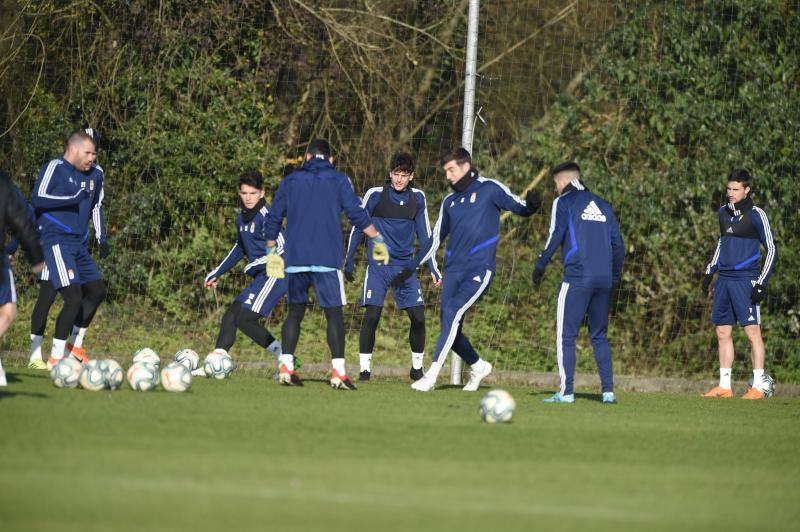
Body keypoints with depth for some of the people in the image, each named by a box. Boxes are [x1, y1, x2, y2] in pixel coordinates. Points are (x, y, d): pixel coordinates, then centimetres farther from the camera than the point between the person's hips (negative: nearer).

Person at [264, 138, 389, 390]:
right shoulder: (338, 180, 4)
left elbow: (273, 219, 12)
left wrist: (271, 251, 21)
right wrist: (378, 241, 7)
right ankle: (338, 371, -13)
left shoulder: (290, 181, 12)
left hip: (295, 259, 3)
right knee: (334, 313, -3)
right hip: (327, 259, -3)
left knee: (295, 311, 15)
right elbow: (357, 214, -2)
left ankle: (286, 367, 7)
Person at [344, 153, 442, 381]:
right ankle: (365, 368, -4)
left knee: (418, 316, -4)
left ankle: (417, 367, 12)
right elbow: (357, 229, 3)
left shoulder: (417, 198, 5)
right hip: (378, 266, -3)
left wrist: (433, 269, 9)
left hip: (406, 266, 3)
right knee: (371, 315, -13)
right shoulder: (375, 195, -5)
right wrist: (348, 264, 3)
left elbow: (425, 235, 12)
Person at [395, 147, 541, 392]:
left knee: (453, 312, -23)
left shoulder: (490, 189, 2)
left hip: (479, 269, -6)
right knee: (449, 329, 1)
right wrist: (410, 269, 23)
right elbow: (435, 239, 25)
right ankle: (478, 366, 26)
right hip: (453, 270, 6)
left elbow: (520, 207, 2)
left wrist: (531, 205, -24)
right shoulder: (450, 201, 18)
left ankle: (432, 376, -25)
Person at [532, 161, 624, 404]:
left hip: (577, 277, -5)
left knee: (565, 335, -3)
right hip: (604, 279, 6)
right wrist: (615, 276, 23)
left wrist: (540, 265, -3)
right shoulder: (603, 205, 20)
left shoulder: (564, 202, 3)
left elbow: (556, 236, -9)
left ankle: (566, 391, -11)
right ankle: (608, 391, 5)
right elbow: (618, 243, 17)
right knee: (599, 336, 13)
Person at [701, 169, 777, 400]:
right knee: (722, 333, 7)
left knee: (752, 331, -9)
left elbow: (771, 249, -5)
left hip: (745, 280, -7)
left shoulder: (756, 215, -6)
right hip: (724, 279, 7)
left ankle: (757, 387, -9)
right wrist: (710, 271, 23)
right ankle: (724, 386, 12)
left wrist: (762, 283, -11)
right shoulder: (724, 212, 13)